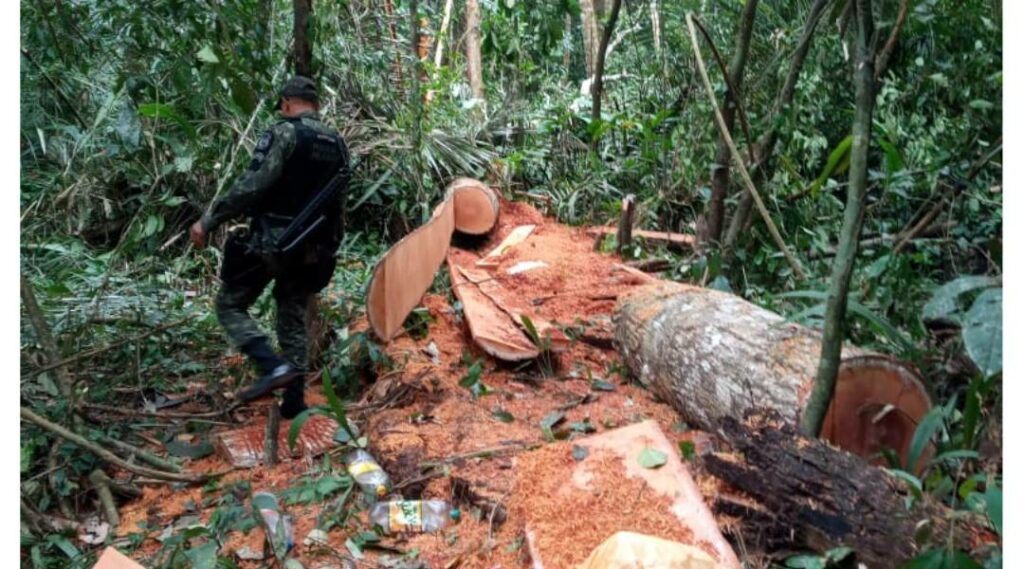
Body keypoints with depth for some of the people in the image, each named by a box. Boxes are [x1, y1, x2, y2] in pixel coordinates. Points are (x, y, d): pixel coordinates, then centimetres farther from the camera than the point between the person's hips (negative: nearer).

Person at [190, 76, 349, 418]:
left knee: (230, 305, 9)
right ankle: (294, 402, 13)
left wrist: (209, 221, -14)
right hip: (310, 250, 6)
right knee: (294, 322, 14)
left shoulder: (284, 133, -10)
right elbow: (338, 204, 14)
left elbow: (251, 187, -20)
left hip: (270, 242, -6)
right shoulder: (337, 144, 11)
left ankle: (272, 367, -9)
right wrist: (330, 248, 23)